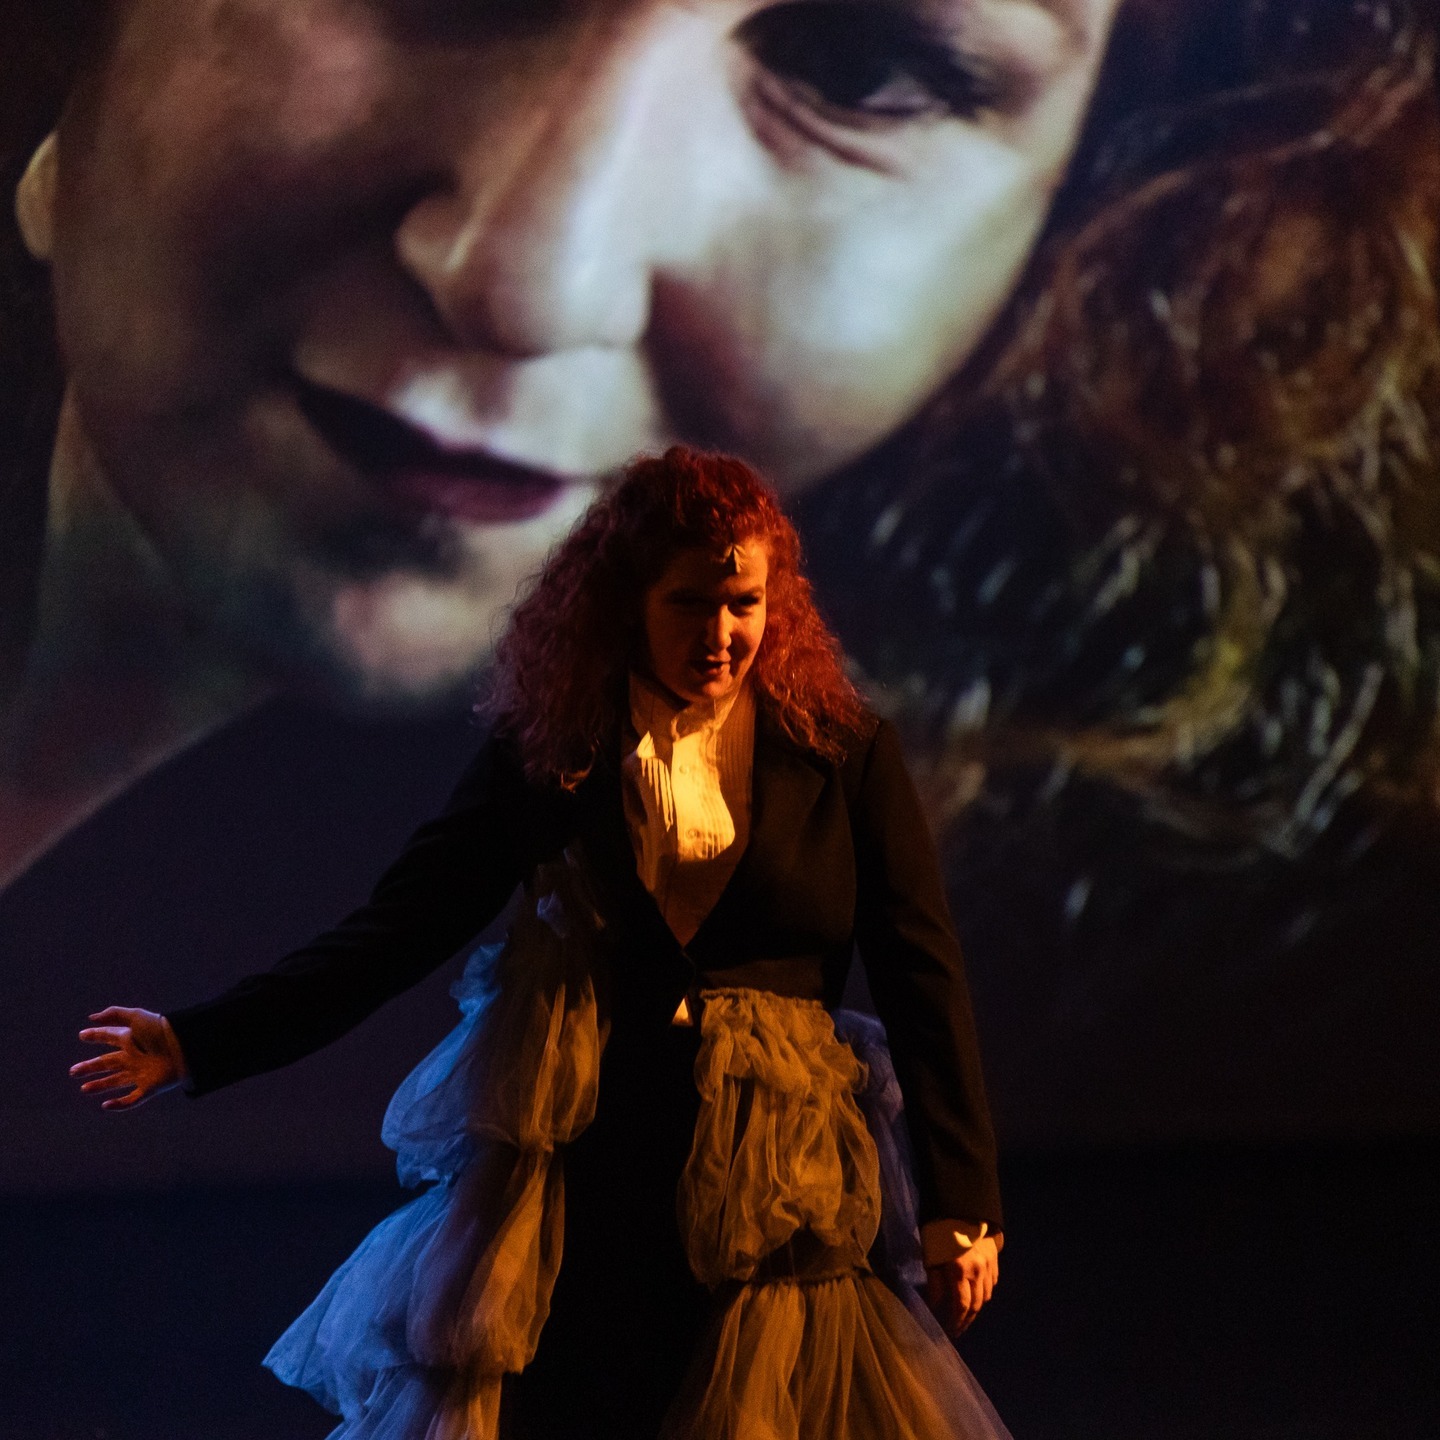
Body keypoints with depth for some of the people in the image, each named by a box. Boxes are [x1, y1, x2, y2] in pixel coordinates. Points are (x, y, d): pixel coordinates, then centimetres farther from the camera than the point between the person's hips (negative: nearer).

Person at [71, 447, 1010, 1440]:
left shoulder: (843, 756, 2)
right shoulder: (546, 752, 3)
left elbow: (924, 977, 3)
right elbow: (400, 927, 1)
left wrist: (962, 1205, 0)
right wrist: (201, 1043, -7)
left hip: (769, 1203, 0)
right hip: (572, 1196, 1)